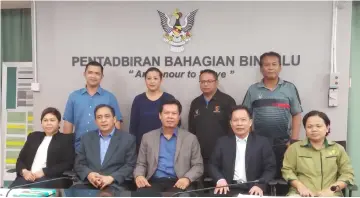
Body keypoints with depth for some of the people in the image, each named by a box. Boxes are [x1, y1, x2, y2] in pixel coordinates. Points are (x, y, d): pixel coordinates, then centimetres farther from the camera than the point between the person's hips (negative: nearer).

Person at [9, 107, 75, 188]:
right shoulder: (33, 136, 25)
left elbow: (68, 164, -3)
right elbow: (20, 159, 18)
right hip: (28, 177, 4)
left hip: (51, 179, -4)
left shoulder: (66, 139, 9)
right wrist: (24, 171, -5)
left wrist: (44, 172, -14)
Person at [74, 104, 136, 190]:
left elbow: (130, 165, 0)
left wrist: (111, 178, -15)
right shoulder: (87, 138, 15)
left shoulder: (128, 139, 5)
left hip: (114, 185, -3)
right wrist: (88, 174, -10)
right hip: (89, 184, 3)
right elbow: (79, 163, 12)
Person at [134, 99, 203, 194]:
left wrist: (187, 178, -13)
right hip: (154, 182, 1)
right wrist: (139, 176, -7)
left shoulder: (190, 138, 10)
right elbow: (141, 164, 16)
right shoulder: (147, 137, 15)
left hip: (178, 183, -1)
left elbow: (198, 166, 7)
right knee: (142, 194, -32)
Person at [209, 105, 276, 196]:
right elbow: (213, 165, 9)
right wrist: (220, 180, -10)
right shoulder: (223, 142, 9)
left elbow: (270, 168, 2)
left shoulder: (262, 142, 5)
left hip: (252, 190, 0)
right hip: (228, 188, 0)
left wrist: (260, 185, -14)